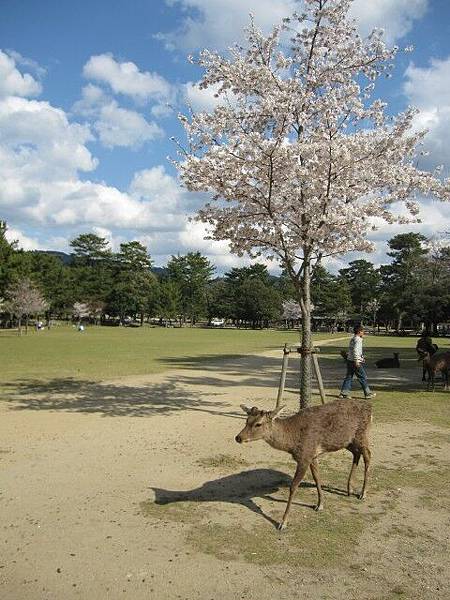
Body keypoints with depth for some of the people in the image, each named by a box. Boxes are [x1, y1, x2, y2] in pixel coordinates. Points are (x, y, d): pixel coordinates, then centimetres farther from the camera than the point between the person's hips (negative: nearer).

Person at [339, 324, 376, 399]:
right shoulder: (358, 339, -12)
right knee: (363, 377, 2)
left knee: (348, 377, 8)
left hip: (350, 361, 9)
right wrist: (356, 361, -25)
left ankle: (344, 393, 6)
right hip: (356, 362, -9)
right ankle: (368, 393, 9)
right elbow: (355, 350, -23)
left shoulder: (352, 339, 16)